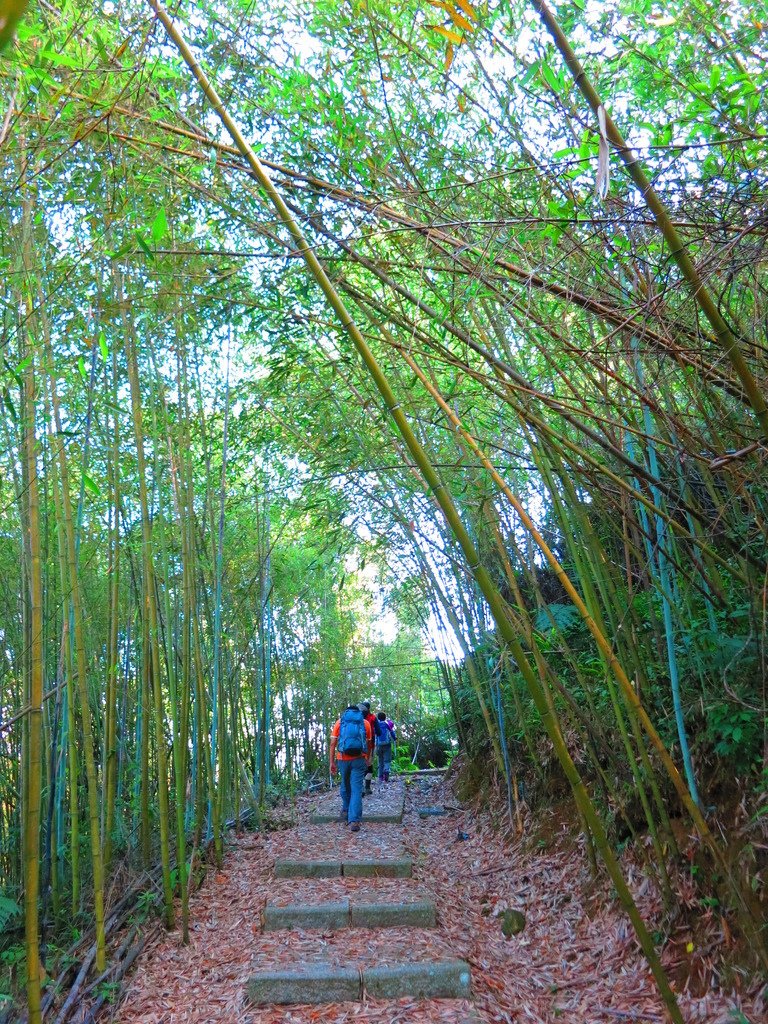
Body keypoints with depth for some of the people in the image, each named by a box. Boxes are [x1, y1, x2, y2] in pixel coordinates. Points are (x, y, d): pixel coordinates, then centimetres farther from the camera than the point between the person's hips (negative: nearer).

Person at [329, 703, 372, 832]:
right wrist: (367, 759, 24)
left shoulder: (340, 721, 7)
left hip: (343, 759, 1)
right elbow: (368, 744, 11)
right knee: (357, 789, -2)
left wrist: (332, 762, 6)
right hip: (359, 759, -1)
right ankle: (354, 820, -10)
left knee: (345, 786, 22)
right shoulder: (365, 723, 7)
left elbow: (333, 743, 2)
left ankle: (346, 811, 38)